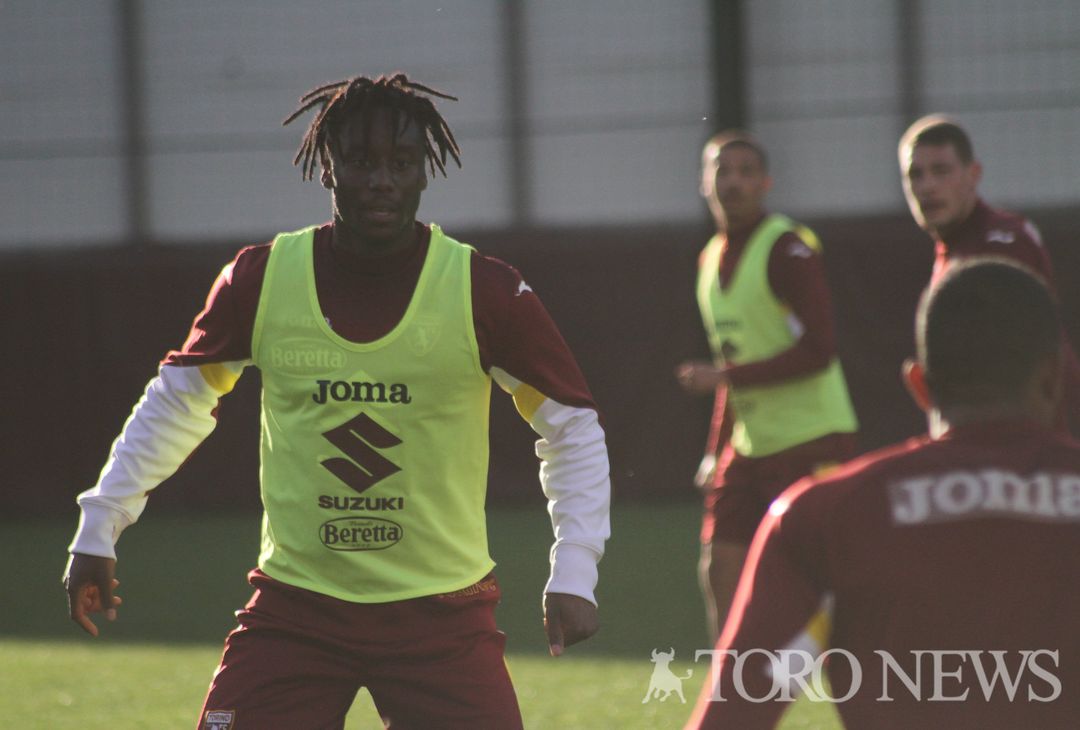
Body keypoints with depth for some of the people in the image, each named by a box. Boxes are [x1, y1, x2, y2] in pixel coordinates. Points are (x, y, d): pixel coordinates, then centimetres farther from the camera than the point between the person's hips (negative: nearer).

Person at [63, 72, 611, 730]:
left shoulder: (486, 292, -8)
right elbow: (176, 401, 12)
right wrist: (99, 530, 12)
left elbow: (574, 427, 2)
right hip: (294, 606, 1)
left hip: (443, 617, -1)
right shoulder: (261, 279, -4)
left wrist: (573, 575, -8)